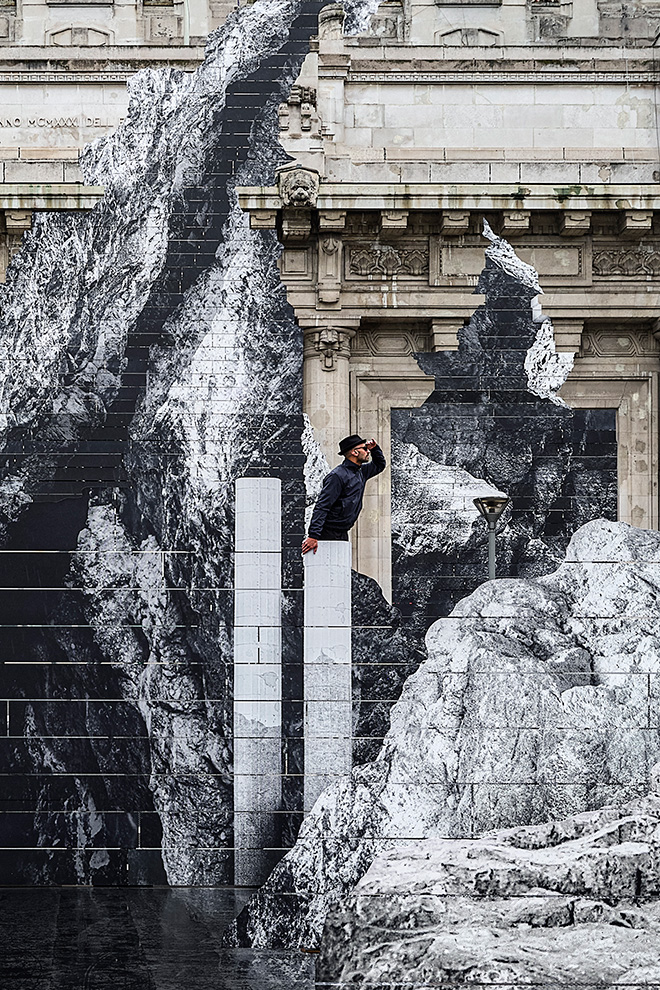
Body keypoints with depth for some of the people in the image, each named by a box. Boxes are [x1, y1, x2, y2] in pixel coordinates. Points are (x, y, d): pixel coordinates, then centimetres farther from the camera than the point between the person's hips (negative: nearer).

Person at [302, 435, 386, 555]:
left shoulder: (361, 472, 13)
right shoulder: (338, 476, -15)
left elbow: (379, 465, 35)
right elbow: (321, 507, -20)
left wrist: (374, 448, 13)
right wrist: (313, 536, -28)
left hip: (342, 535, 9)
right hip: (328, 534, -9)